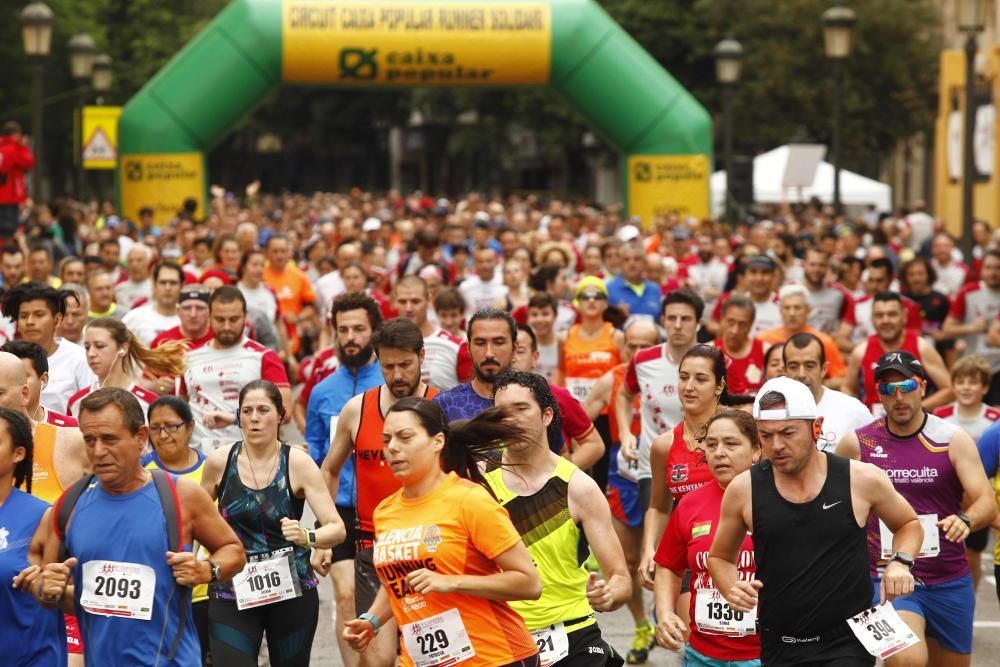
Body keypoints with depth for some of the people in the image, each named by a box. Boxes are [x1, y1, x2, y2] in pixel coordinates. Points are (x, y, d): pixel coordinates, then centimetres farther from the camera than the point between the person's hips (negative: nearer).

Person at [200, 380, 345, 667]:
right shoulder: (220, 461, -2)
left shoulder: (298, 463, -7)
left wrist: (307, 537, -31)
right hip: (232, 592, 0)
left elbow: (337, 529, -12)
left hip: (292, 589, 0)